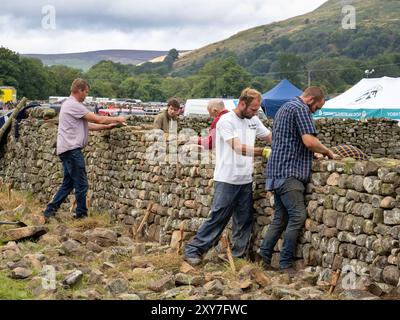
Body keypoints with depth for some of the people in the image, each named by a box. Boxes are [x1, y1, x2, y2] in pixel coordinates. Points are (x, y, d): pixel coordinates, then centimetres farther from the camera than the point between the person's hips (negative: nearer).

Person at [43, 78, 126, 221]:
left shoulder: (69, 104, 20)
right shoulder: (73, 105, -13)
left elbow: (88, 125, 18)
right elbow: (98, 119, -13)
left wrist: (108, 126, 13)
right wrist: (117, 119, 0)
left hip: (66, 150, 11)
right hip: (72, 149, -11)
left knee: (68, 183, 14)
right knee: (81, 184, -4)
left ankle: (49, 212, 13)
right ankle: (82, 215, 1)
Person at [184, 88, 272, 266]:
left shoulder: (253, 121, 10)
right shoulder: (226, 121, -12)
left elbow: (271, 137, 18)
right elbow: (239, 148, -21)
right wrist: (264, 152, -25)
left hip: (246, 180, 7)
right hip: (227, 180, -7)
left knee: (244, 221, 9)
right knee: (217, 218, -4)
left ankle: (239, 255, 19)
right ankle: (193, 250, 5)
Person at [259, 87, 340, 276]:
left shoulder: (285, 108, 23)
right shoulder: (301, 109, -9)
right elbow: (309, 141, -19)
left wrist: (317, 152, 26)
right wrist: (328, 152, -3)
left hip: (277, 171, 10)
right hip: (289, 172, -10)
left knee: (280, 217, 11)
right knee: (298, 216, -11)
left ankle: (264, 256, 11)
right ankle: (286, 263, -10)